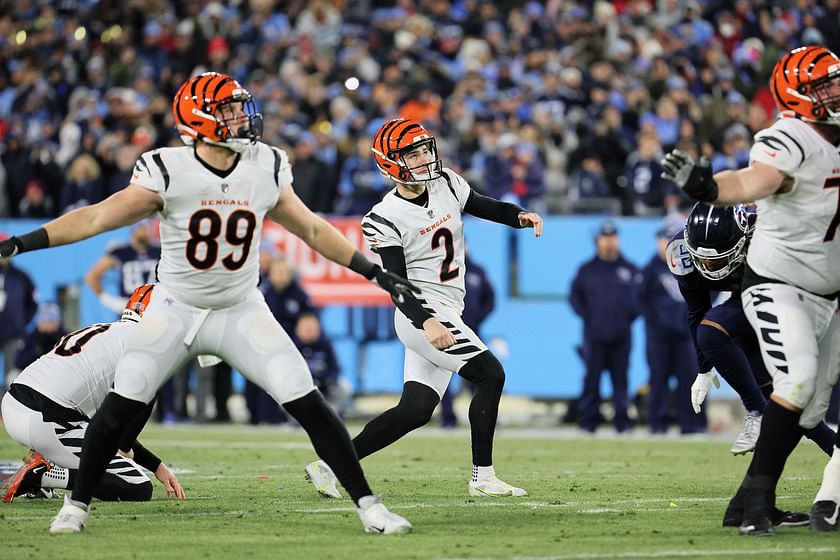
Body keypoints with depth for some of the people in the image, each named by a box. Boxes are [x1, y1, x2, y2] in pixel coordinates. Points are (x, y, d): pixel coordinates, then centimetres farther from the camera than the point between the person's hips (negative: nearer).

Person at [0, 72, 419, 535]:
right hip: (175, 311, -2)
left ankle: (367, 505, 0)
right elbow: (99, 216, -19)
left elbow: (312, 229, 8)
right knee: (121, 404, -12)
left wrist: (377, 274, 9)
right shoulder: (168, 172, -16)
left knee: (309, 405, -9)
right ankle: (77, 505, 8)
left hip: (241, 312, 2)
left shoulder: (265, 170, -5)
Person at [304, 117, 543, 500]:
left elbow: (485, 207, 19)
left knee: (415, 410, 4)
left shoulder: (446, 185, 6)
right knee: (490, 375, -14)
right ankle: (483, 478, -9)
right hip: (422, 313, -8)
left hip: (445, 314, 8)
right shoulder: (386, 219, -14)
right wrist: (426, 322, -34)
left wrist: (520, 216, -2)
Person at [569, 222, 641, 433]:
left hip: (621, 335, 1)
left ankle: (622, 420, 3)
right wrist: (586, 315, -1)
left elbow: (641, 295, 14)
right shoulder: (587, 269, 9)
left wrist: (630, 316, 2)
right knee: (592, 378, -3)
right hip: (594, 335, -1)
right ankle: (588, 421, 0)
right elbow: (575, 295, 11)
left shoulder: (629, 269, 11)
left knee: (621, 379, 1)